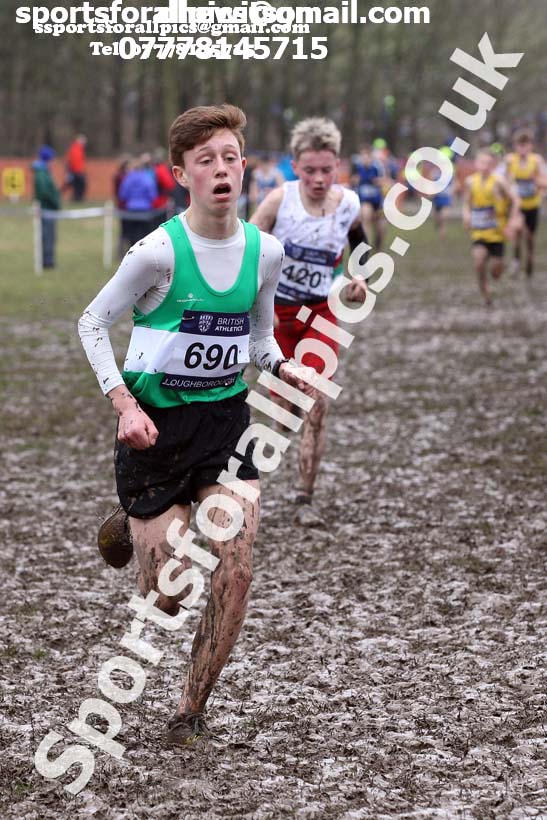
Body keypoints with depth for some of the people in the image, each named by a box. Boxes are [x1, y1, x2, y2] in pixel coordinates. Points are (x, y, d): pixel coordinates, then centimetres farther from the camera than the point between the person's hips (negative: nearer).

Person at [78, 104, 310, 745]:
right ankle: (130, 528, 39)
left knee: (236, 571, -12)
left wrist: (282, 368, -7)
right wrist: (123, 403, -16)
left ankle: (191, 710, 5)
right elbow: (92, 323, -5)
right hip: (156, 423, -3)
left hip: (226, 417, 4)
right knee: (165, 599, 1)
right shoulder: (159, 251, -16)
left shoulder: (265, 251, -2)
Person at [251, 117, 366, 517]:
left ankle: (306, 497, -8)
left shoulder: (348, 203, -8)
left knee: (317, 402, -14)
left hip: (322, 312, 1)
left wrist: (361, 277, 0)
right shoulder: (281, 199, -17)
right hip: (276, 311, -1)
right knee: (284, 406, 5)